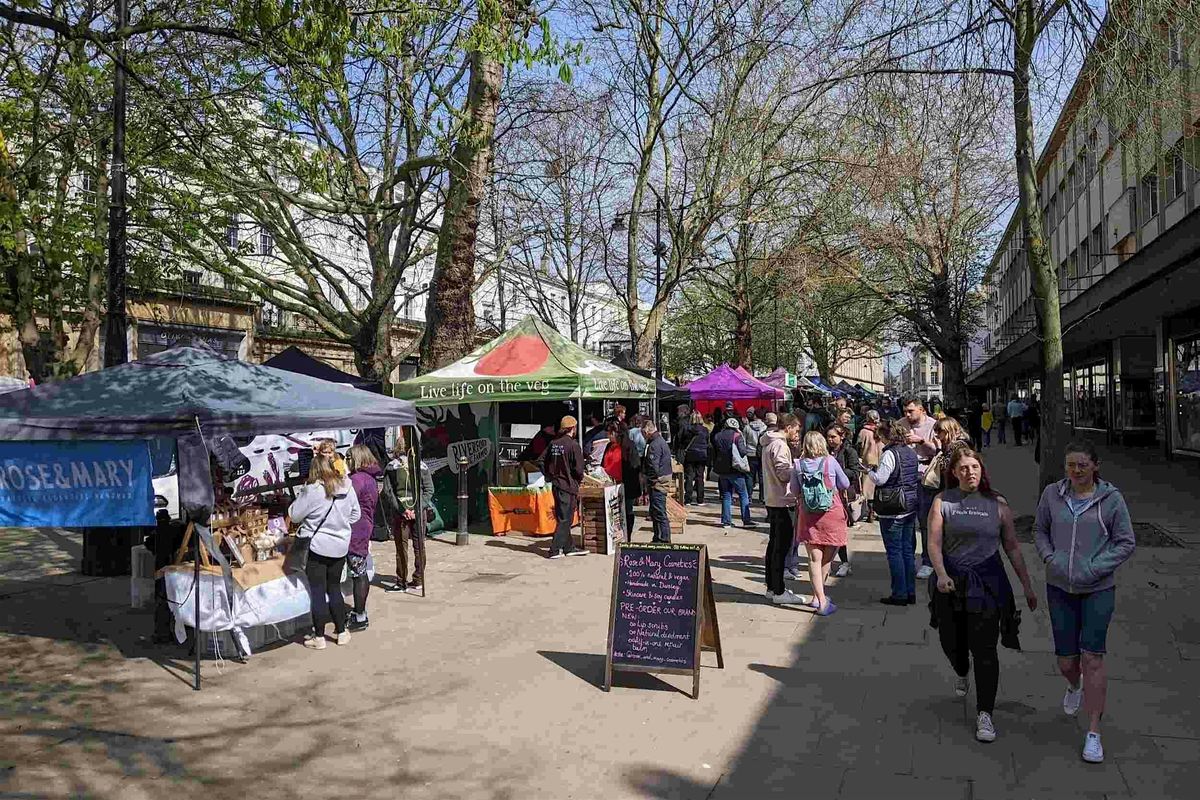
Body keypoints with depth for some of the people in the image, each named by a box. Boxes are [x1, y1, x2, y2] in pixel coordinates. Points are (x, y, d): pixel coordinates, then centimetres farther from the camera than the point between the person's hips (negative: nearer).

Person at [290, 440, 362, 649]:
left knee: (318, 592, 5)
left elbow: (294, 515, -8)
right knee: (334, 588, 18)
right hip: (340, 546, 5)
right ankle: (341, 632, 24)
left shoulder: (312, 491, -19)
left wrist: (301, 497, 7)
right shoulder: (347, 487, -4)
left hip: (317, 546, -5)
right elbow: (356, 514, 9)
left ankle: (319, 637, 13)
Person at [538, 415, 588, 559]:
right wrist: (579, 479, 3)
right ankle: (555, 550, -2)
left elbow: (541, 462, 9)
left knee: (562, 517, 15)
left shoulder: (553, 444, 6)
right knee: (565, 519, -1)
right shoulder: (573, 445, -15)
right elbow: (578, 469, -17)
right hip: (569, 486, -7)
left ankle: (569, 547, 25)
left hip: (556, 485, 7)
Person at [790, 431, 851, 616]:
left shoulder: (798, 465, -5)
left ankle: (820, 600, 1)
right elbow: (845, 485, 3)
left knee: (814, 558, 4)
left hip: (807, 517, 1)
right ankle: (819, 597, 21)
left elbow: (795, 491, 5)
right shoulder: (830, 462, -9)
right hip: (831, 515, -1)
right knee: (827, 558, 13)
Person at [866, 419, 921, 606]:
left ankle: (899, 594, 4)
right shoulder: (911, 452, 8)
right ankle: (910, 592, 19)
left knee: (894, 552, 0)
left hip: (893, 510, -8)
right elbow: (917, 476, 17)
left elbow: (880, 479, -20)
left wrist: (868, 471, -3)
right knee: (908, 551, 13)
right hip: (910, 507, 8)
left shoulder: (889, 454, -17)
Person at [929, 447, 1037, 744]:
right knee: (951, 641, 14)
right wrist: (941, 574, -23)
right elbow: (934, 542, -8)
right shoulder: (943, 501, 0)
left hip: (987, 581, -1)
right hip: (951, 582, 1)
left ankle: (984, 714, 7)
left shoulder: (997, 504, 3)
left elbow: (1012, 547, 8)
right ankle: (962, 674, 49)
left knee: (984, 649, -4)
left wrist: (1027, 585, 7)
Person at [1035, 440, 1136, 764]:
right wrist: (1050, 558, -6)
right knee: (1066, 658, 8)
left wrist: (1094, 568, -13)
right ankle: (1074, 687, 46)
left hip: (1098, 589, -2)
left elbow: (1125, 542, -2)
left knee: (1092, 656, -7)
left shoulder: (1111, 498, -8)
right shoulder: (1052, 494, -2)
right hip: (1060, 588, 2)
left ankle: (1093, 733, 3)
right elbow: (1040, 530, 11)